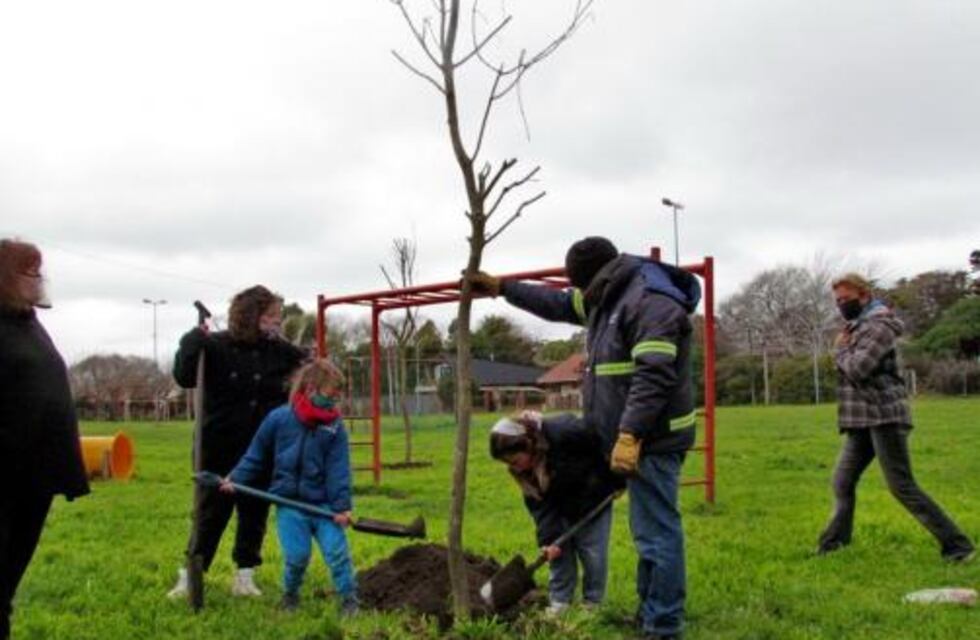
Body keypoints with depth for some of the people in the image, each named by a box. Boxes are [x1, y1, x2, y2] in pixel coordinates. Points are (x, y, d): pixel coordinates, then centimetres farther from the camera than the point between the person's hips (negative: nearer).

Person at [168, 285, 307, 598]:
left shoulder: (278, 351, 1)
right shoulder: (216, 347, -9)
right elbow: (185, 377, -16)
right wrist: (193, 343, -28)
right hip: (221, 449, -3)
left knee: (255, 513, 9)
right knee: (211, 513, 4)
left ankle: (245, 575, 21)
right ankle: (189, 576, 17)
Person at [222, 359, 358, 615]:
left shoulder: (335, 427, -3)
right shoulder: (278, 419, -4)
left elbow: (338, 470, -6)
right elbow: (256, 456, 8)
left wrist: (341, 505, -12)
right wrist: (235, 479, 2)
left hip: (322, 504, 1)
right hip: (289, 503, 0)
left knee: (337, 551, -5)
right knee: (296, 556, 0)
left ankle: (349, 599, 9)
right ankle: (289, 596, 26)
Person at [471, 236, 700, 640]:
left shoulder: (652, 302, -17)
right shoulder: (609, 298, 16)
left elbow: (653, 376, -26)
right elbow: (557, 304, 30)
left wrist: (630, 435, -31)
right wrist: (502, 288, 32)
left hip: (651, 440, -10)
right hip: (634, 438, 10)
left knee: (656, 532, -7)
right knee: (649, 530, 16)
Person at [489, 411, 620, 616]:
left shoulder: (564, 432, -38)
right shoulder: (524, 468, -16)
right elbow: (540, 505, -14)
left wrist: (617, 483, -17)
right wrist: (548, 538, -25)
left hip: (594, 500, -5)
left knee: (593, 552, -1)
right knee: (559, 550, 2)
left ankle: (592, 602, 13)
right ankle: (559, 601, 13)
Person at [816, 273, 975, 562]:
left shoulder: (879, 326, -12)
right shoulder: (857, 327, 18)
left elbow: (858, 369, -22)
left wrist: (840, 349, -5)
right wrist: (843, 349, 2)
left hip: (885, 417, -9)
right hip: (861, 421, 9)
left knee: (902, 487, -10)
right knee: (842, 482, 8)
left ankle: (956, 545, -4)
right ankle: (833, 543, 14)